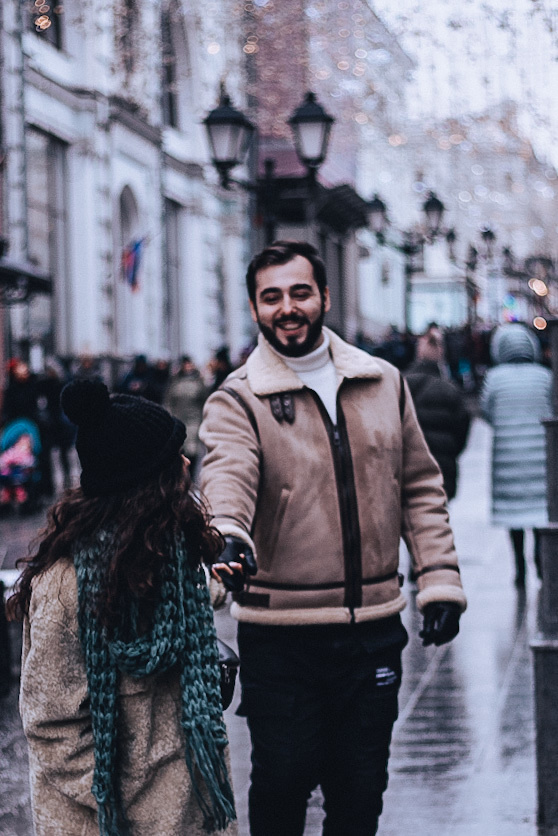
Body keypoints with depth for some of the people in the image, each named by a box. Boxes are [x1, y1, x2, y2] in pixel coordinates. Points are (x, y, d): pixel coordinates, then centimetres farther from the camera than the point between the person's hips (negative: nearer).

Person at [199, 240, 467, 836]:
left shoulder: (383, 383, 8)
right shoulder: (237, 401, -5)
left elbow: (419, 487, 12)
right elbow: (226, 475, -26)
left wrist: (439, 580, 4)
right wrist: (229, 537, -47)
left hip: (374, 627, 3)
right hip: (279, 635, -3)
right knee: (282, 783, 3)